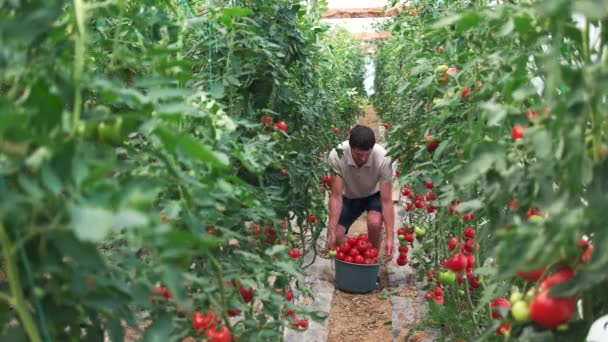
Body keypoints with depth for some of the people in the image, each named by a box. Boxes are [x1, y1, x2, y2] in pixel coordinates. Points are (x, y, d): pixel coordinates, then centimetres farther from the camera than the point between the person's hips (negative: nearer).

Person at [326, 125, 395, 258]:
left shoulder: (383, 158, -34)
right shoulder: (336, 155, -32)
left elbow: (386, 200, -30)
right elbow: (336, 196, -27)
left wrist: (390, 237, -37)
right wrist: (331, 231, -35)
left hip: (374, 195, -1)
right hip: (349, 197, 1)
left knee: (374, 223, -31)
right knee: (336, 235, -16)